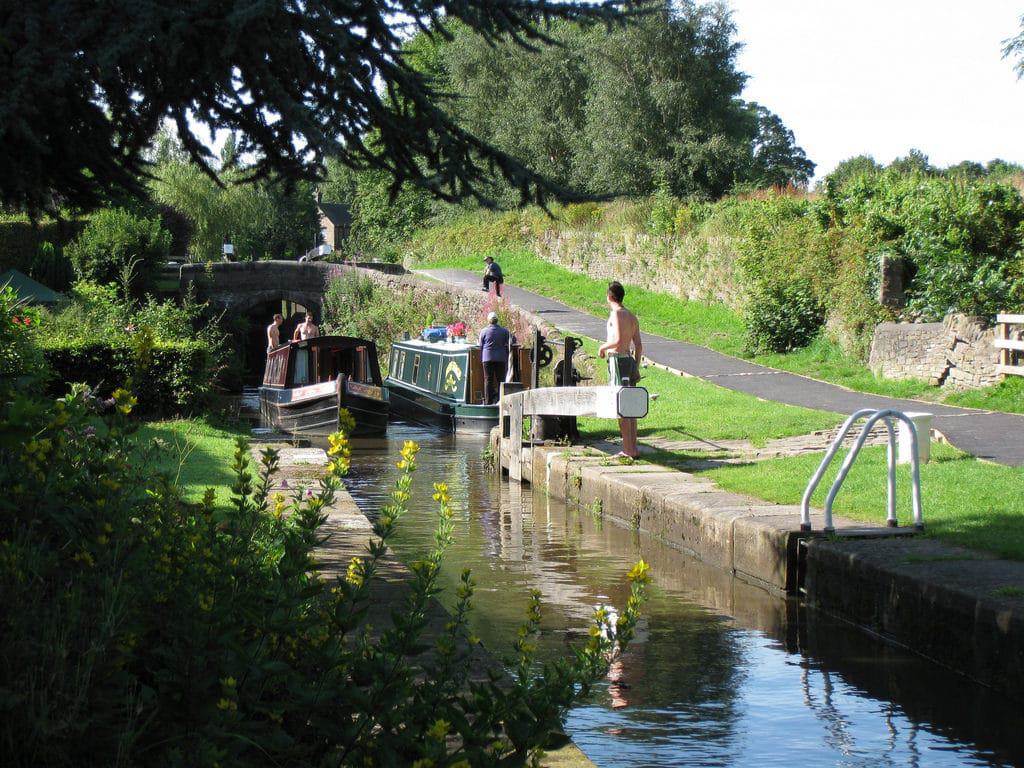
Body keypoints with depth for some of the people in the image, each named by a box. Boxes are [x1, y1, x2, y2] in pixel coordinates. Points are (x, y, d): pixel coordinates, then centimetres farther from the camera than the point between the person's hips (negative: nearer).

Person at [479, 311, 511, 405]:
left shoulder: (484, 332, 1)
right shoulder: (504, 331, 4)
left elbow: (481, 347, 5)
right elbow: (507, 346, 9)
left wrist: (481, 359, 13)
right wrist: (507, 359, 19)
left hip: (487, 358, -1)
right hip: (501, 358, 1)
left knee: (488, 380, 1)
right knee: (500, 380, 5)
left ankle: (488, 401, -2)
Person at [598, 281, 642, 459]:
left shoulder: (616, 313, -10)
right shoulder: (632, 317, 14)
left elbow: (618, 339, -22)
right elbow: (639, 346, 15)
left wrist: (603, 346, -4)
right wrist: (636, 369, 20)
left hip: (617, 360, -8)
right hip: (630, 359, 8)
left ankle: (628, 449, -10)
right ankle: (633, 448, 15)